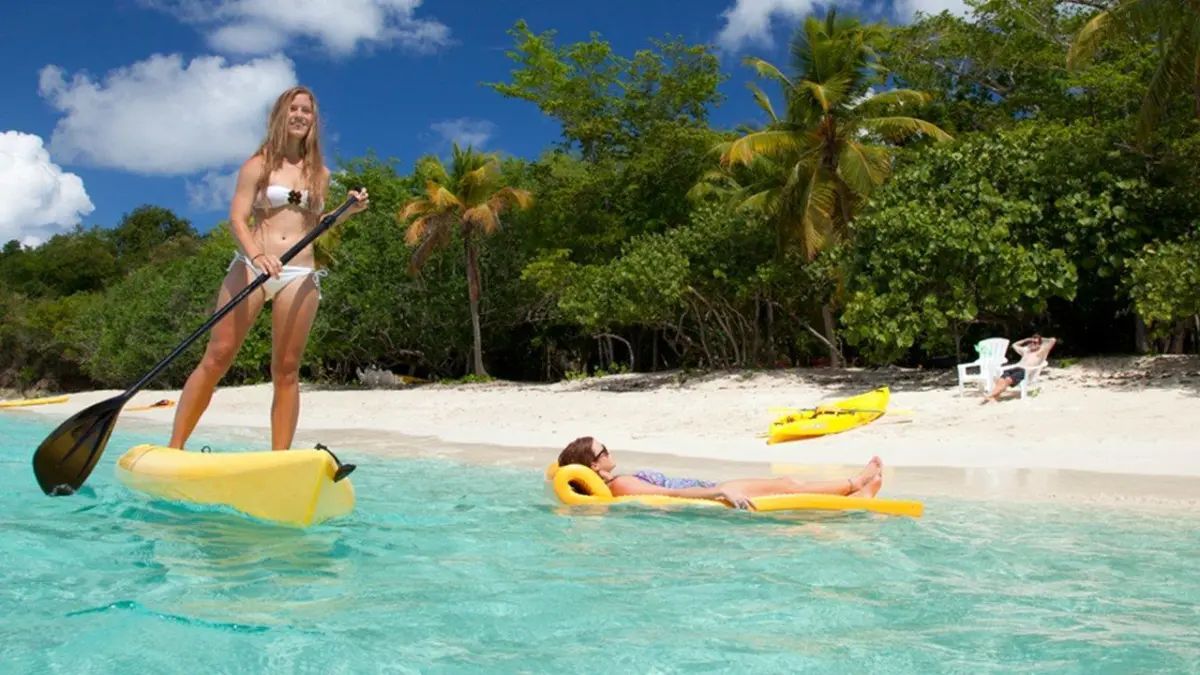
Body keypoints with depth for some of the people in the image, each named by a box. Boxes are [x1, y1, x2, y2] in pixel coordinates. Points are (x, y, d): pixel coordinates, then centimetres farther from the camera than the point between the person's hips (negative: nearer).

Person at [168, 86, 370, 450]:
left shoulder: (320, 174, 17)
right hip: (251, 267, -2)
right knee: (217, 358, -8)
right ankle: (174, 447, -4)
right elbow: (237, 218, -5)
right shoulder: (259, 164, 6)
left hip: (300, 275, 3)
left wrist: (349, 211, 9)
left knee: (286, 370, -1)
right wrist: (256, 255, -24)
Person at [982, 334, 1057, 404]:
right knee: (1000, 380, -28)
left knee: (1008, 380, -35)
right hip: (1014, 368, 6)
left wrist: (1042, 340, 27)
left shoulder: (1042, 351, 17)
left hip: (1026, 371, -6)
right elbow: (1014, 345, 50)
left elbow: (1053, 340, 11)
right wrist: (1027, 340, 44)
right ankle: (995, 396, -49)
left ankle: (989, 396, -49)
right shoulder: (1026, 350, 35)